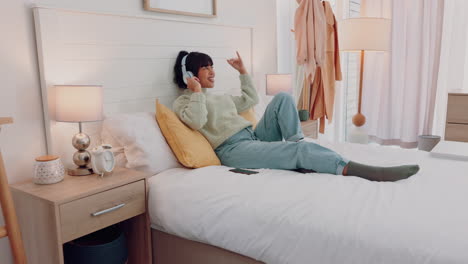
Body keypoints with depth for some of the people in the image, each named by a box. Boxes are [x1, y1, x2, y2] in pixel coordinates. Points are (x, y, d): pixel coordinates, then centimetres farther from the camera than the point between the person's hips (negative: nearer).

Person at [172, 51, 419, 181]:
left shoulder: (218, 96, 27)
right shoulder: (182, 102, 4)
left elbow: (251, 100, 33)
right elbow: (196, 121, -20)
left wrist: (242, 71, 31)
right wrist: (197, 91, -8)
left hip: (254, 138, 8)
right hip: (234, 150, -8)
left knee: (283, 98, -9)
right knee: (300, 150, -28)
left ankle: (296, 147, -14)